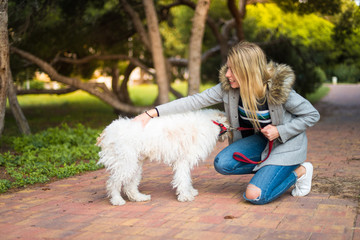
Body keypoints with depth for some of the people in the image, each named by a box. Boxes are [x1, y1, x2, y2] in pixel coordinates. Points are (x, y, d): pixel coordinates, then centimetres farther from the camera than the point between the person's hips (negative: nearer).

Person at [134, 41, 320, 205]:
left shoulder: (278, 89, -29)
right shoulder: (228, 87, -16)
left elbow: (312, 115, -16)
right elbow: (196, 101, -16)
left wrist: (280, 131, -25)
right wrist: (151, 113, -22)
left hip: (285, 142, -6)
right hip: (260, 140, 6)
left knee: (255, 196, -18)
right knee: (222, 164, -15)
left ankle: (300, 171, 6)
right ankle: (269, 169, 6)